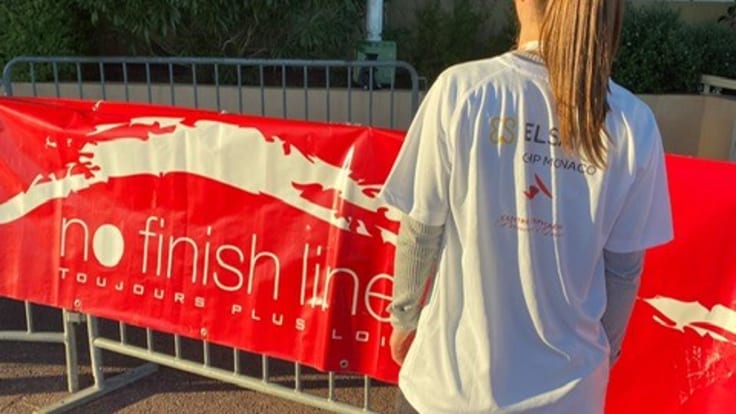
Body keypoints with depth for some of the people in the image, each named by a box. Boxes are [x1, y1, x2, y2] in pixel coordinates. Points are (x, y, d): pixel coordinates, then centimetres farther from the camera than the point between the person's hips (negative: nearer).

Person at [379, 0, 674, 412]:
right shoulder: (634, 123, -10)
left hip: (453, 375, -1)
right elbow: (624, 266, -2)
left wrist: (404, 317, 9)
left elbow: (421, 231, -9)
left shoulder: (462, 89, -16)